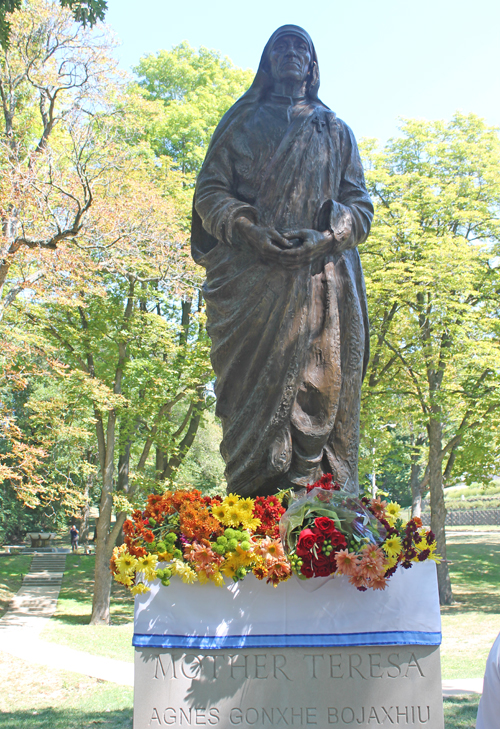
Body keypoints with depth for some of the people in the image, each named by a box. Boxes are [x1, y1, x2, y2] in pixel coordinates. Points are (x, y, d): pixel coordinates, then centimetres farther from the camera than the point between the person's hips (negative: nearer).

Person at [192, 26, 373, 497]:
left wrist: (326, 236, -8)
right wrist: (248, 229, -10)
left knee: (319, 385, -10)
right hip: (249, 277, -1)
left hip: (320, 279, 1)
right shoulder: (241, 122, 22)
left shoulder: (337, 131, 24)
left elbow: (360, 204, 14)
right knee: (253, 383, -11)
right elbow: (210, 189, 10)